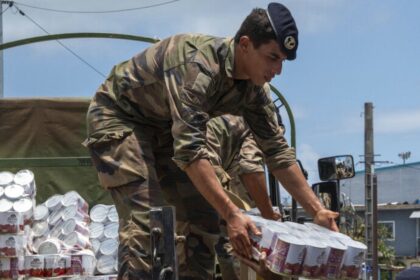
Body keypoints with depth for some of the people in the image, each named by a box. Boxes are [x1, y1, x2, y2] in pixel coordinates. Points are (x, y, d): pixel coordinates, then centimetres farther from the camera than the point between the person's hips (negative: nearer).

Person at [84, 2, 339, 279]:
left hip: (163, 126, 8)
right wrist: (232, 214, -46)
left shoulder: (253, 88, -9)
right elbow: (190, 150, -42)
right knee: (144, 219, -22)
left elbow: (277, 150, -2)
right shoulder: (197, 65, -35)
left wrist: (316, 210, -7)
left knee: (204, 214, 2)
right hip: (118, 116, -8)